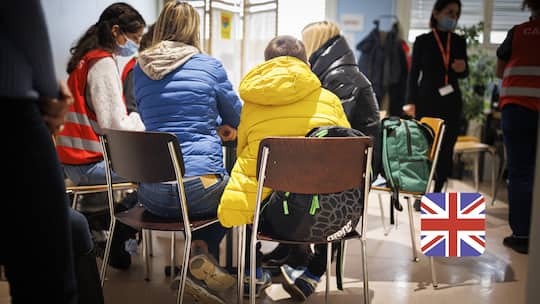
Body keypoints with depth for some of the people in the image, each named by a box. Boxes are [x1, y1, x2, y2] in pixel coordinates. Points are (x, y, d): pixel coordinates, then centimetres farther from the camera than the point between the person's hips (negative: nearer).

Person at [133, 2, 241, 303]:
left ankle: (202, 256, 16)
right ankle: (203, 251, 9)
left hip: (151, 194, 4)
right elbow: (237, 117, 13)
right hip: (198, 187, -4)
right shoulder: (209, 66, 1)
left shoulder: (140, 68, 11)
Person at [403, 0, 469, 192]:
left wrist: (463, 68, -7)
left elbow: (464, 74, 17)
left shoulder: (459, 42, 11)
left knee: (447, 147, 1)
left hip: (451, 101, 3)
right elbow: (414, 73, 1)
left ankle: (437, 192, 11)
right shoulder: (423, 41, 2)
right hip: (427, 100, -3)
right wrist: (410, 102, -7)